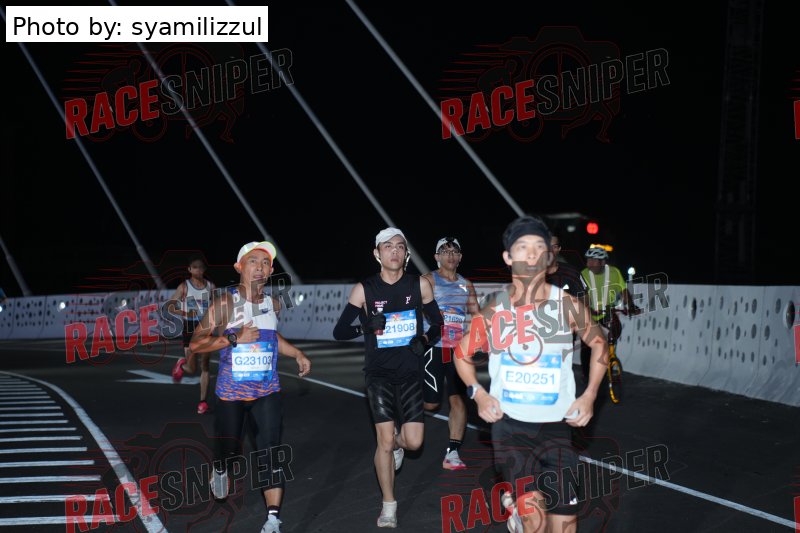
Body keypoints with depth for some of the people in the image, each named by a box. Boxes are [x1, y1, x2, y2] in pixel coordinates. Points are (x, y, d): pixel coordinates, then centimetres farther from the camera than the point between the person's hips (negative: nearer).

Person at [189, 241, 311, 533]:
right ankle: (220, 471, 48)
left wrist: (297, 353, 13)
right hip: (231, 392, -3)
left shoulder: (271, 303, 4)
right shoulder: (226, 301, -12)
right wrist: (235, 338, -25)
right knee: (229, 449, 11)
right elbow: (195, 344, -16)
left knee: (271, 451, -8)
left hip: (267, 391, 3)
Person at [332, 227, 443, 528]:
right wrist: (365, 326, -21)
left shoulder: (419, 285, -1)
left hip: (410, 372, 2)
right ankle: (388, 506, 9)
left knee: (413, 442, -4)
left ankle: (396, 440, 34)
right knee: (385, 440, -8)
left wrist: (426, 340, -9)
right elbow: (339, 331, -3)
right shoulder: (364, 289, -5)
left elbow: (437, 323, 12)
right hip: (379, 373, -1)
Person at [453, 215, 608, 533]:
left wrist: (589, 395, 1)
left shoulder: (568, 306, -5)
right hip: (509, 424, -1)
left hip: (556, 426, 1)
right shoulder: (493, 308, -4)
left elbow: (600, 345, 11)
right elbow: (462, 354, 9)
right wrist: (477, 393, -5)